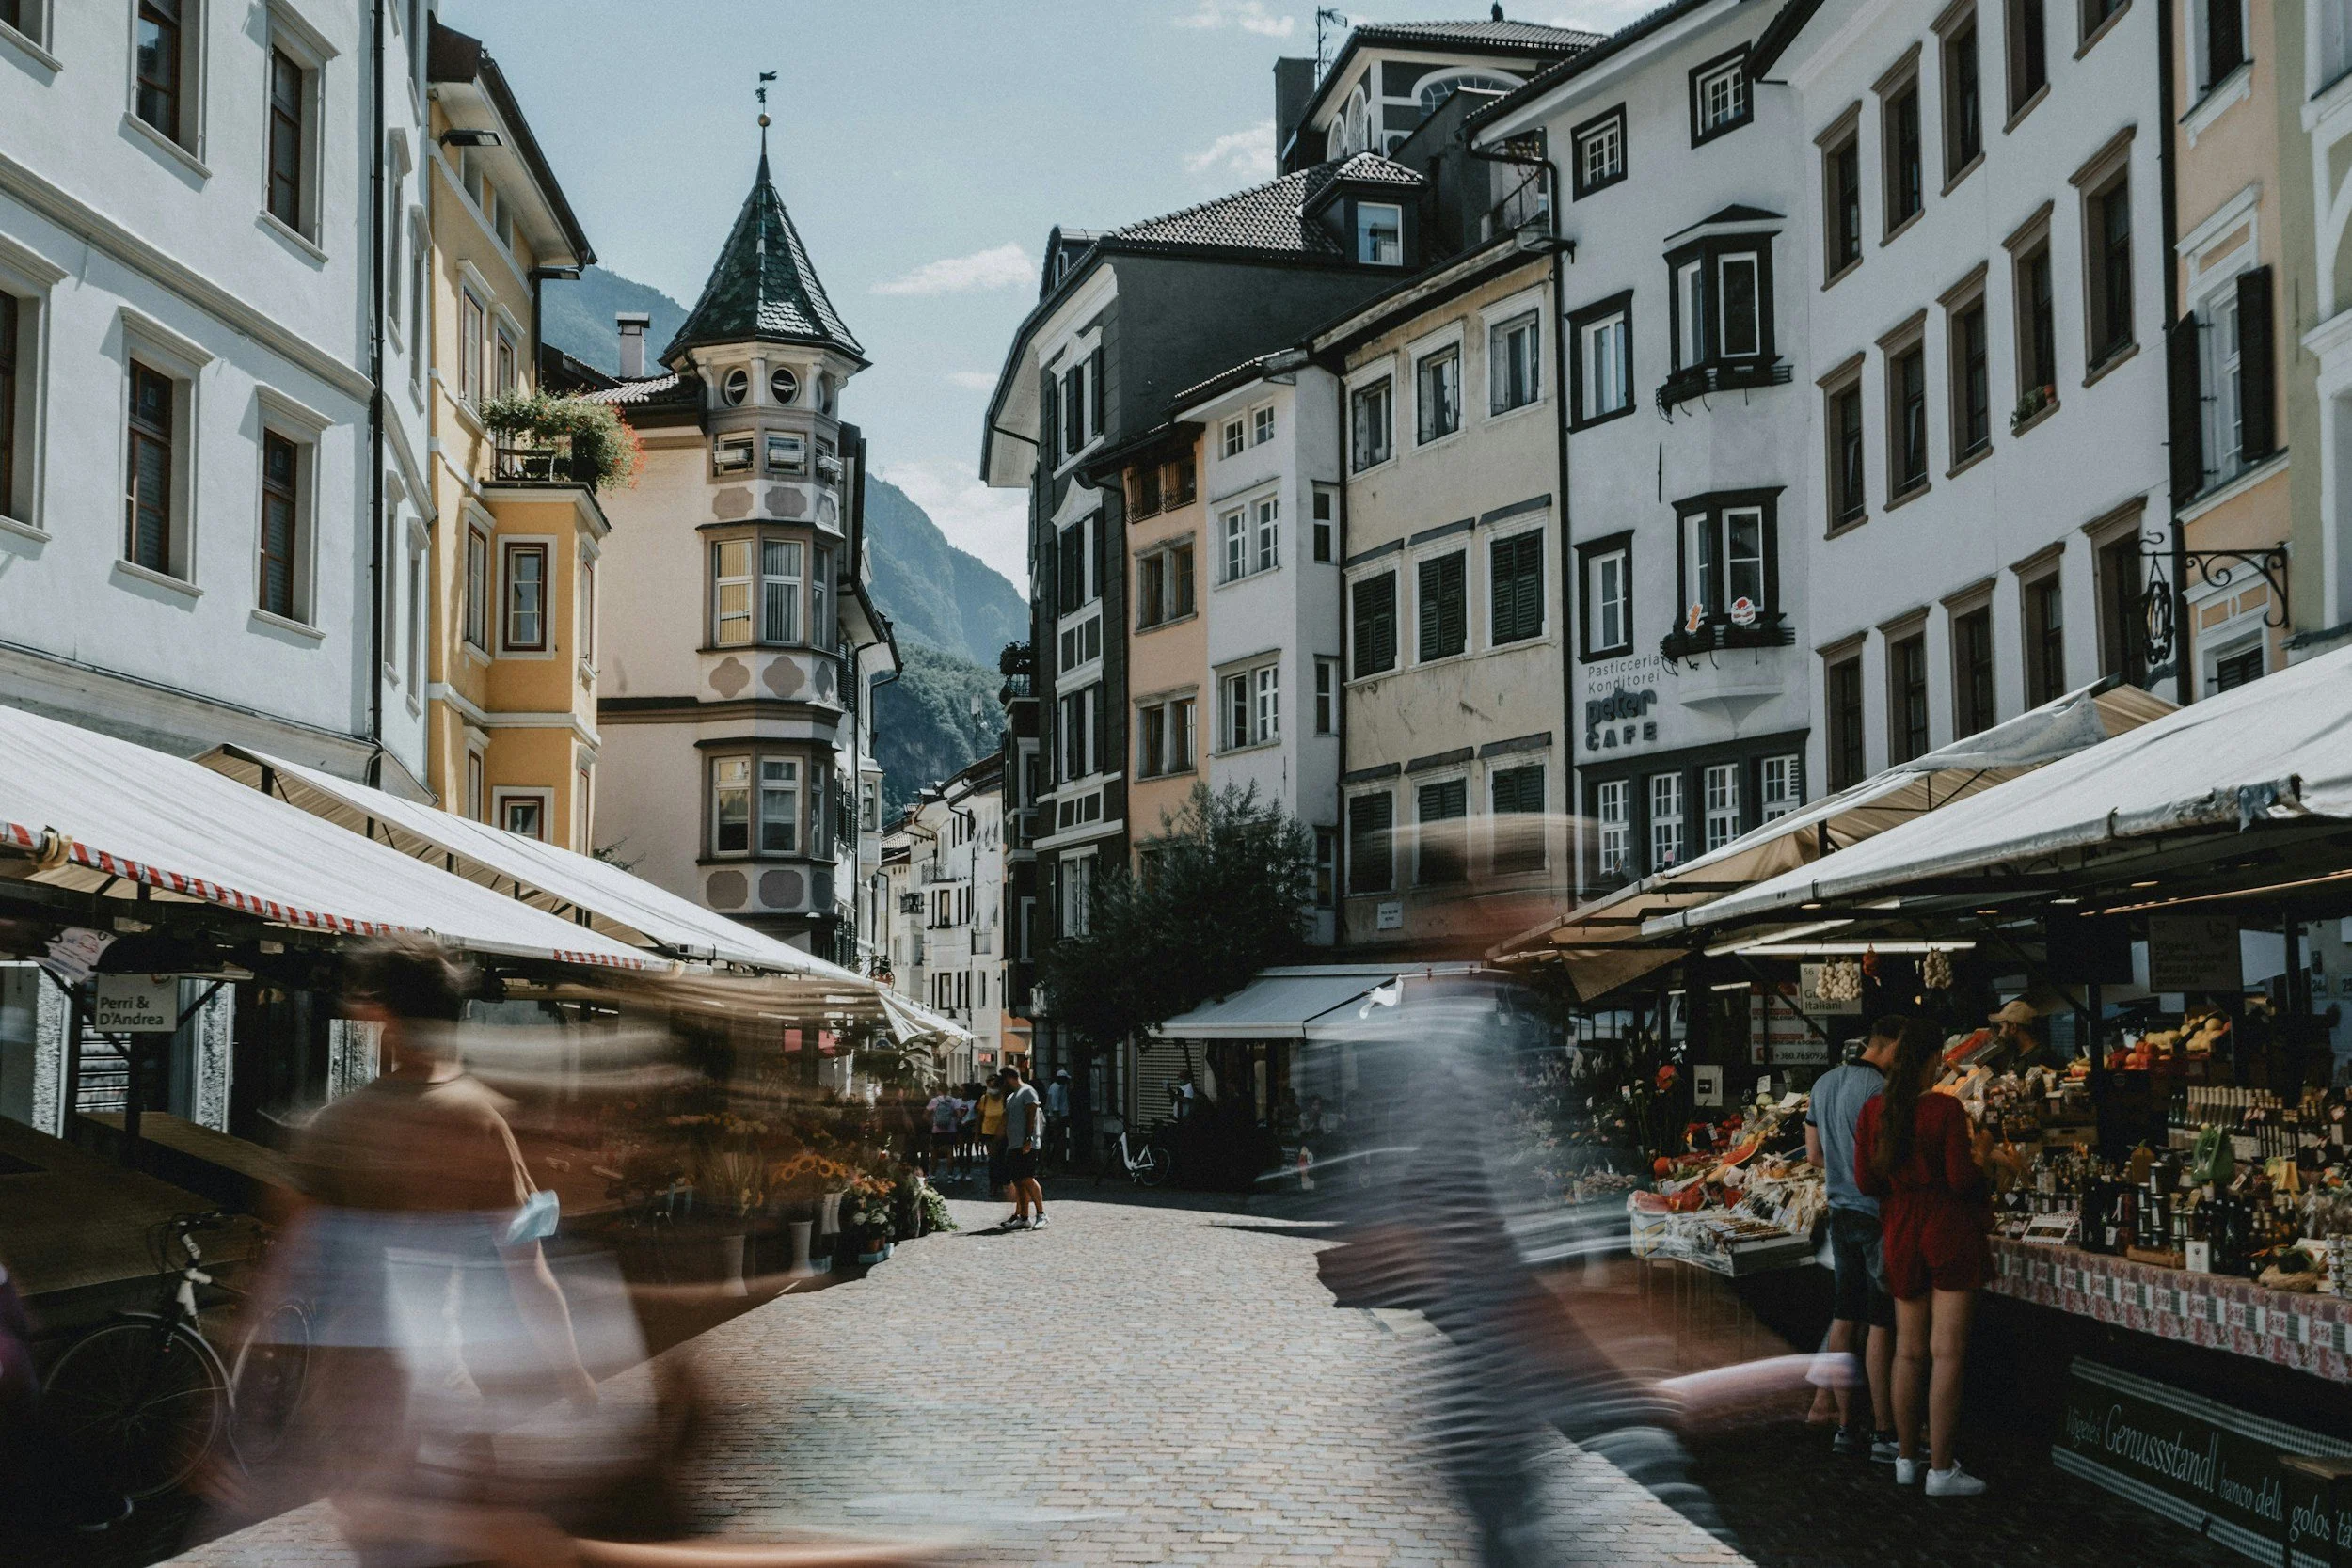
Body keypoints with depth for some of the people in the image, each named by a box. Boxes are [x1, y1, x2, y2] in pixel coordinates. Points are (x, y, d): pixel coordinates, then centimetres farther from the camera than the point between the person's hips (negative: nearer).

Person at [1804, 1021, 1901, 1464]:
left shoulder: (1824, 1084, 10)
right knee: (1881, 1324, -3)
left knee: (1844, 1320, 10)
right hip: (1879, 1215, -8)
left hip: (1841, 1212, 8)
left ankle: (1846, 1426, 16)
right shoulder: (1880, 1090, -17)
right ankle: (1884, 1433, 2)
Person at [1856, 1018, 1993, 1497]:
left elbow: (1864, 1180, 3)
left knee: (1909, 1351, 15)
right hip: (1950, 1232, -5)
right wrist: (1978, 1170, 7)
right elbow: (1962, 1178, -16)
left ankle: (1906, 1458, 22)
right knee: (1948, 1352, -3)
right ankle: (1941, 1469, -2)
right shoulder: (1946, 1109, -14)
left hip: (1902, 1235, 5)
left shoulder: (1872, 1111, 1)